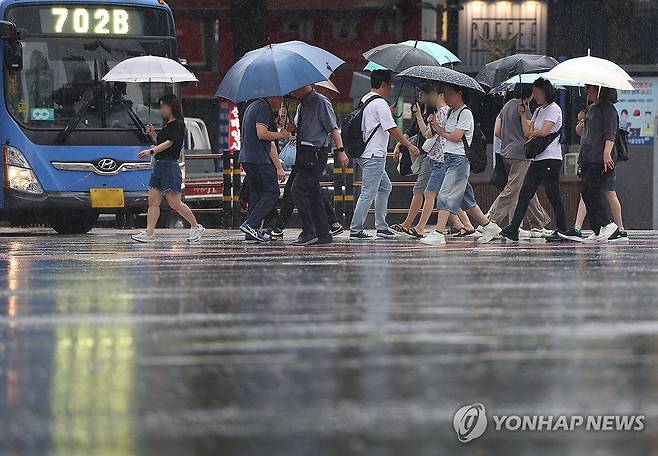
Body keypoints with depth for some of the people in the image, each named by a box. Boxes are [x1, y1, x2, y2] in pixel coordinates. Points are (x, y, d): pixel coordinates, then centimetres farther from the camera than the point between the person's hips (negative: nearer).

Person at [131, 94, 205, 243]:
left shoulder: (177, 125, -8)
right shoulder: (166, 125, 20)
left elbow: (168, 143, -20)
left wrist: (151, 151, -31)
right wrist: (153, 134, 11)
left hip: (170, 165, -9)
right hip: (159, 165, 9)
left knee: (175, 203, -6)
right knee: (153, 201, -1)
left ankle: (196, 227, 7)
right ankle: (149, 233, -4)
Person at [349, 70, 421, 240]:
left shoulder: (365, 100, 14)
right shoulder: (380, 104, -15)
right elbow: (392, 129, -16)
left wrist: (389, 112, 26)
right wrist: (410, 146, -8)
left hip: (364, 154, 11)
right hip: (374, 155, -11)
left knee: (385, 187, 20)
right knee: (368, 193, -9)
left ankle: (381, 226, 21)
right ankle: (355, 230, -9)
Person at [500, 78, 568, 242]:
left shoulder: (553, 109, -6)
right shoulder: (538, 111, 20)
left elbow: (544, 131, -17)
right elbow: (528, 132, 11)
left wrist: (533, 133, 2)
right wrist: (523, 114, 11)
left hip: (551, 158, -9)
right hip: (537, 158, 9)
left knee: (553, 194, -5)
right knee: (525, 193, 1)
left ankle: (562, 230, 2)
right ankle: (513, 228, -3)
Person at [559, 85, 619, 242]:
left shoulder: (608, 109, -7)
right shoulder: (591, 109, 21)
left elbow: (610, 135, -16)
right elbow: (580, 132, 27)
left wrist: (607, 153, -27)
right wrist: (581, 122, 7)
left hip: (601, 161, -9)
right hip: (587, 159, 10)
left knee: (588, 191, -18)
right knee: (588, 194, 5)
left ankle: (607, 224, -14)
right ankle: (598, 232, 6)